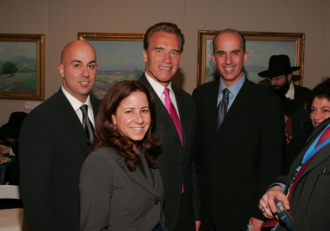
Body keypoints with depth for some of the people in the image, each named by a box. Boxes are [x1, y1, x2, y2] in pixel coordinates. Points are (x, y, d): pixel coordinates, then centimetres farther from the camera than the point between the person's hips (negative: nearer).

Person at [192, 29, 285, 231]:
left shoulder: (267, 101, -10)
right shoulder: (200, 95, 3)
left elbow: (272, 163, -8)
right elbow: (194, 149, 6)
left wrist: (260, 214, -9)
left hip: (243, 211, -3)